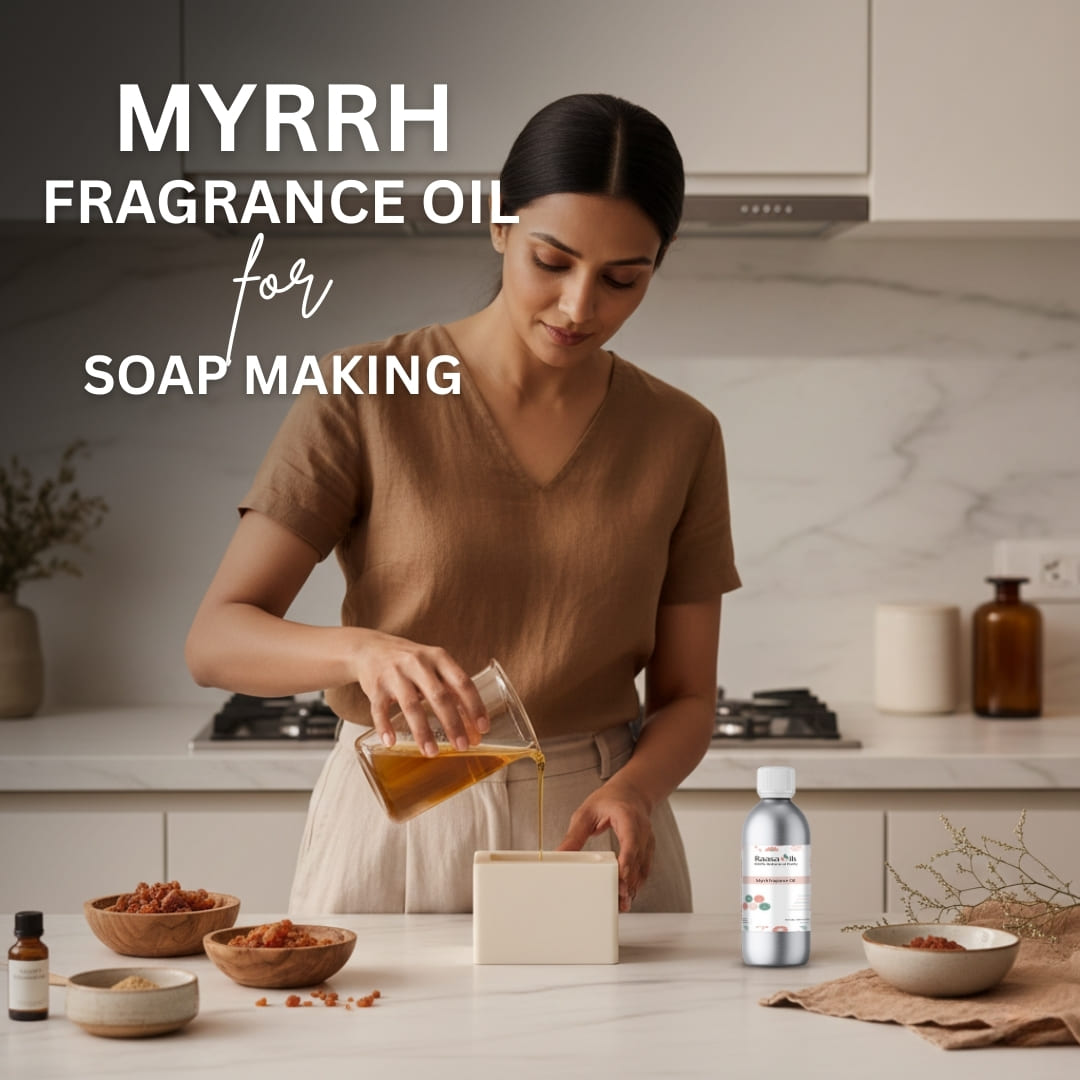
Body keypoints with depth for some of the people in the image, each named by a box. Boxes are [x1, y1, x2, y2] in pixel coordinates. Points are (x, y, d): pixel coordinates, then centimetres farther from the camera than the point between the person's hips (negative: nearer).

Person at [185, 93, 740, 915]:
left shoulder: (681, 437, 2)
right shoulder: (364, 401, -7)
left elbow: (687, 698, 4)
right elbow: (216, 640, -13)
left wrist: (632, 788, -18)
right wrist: (361, 648, -33)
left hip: (588, 831, 2)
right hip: (396, 834, -2)